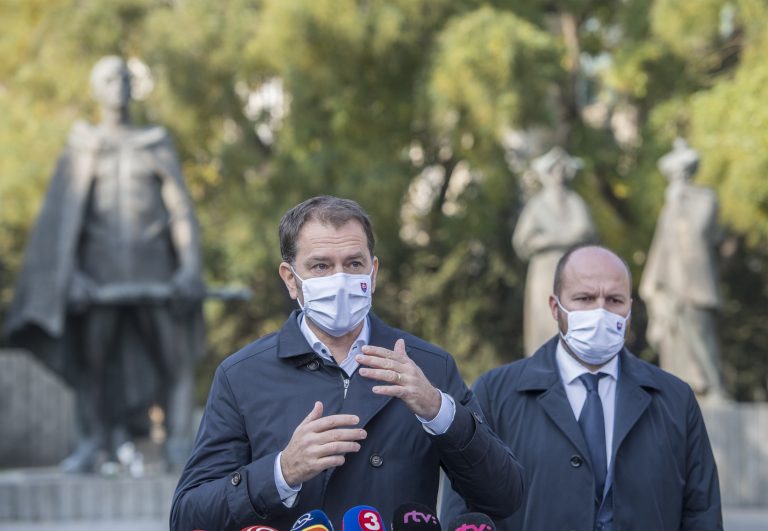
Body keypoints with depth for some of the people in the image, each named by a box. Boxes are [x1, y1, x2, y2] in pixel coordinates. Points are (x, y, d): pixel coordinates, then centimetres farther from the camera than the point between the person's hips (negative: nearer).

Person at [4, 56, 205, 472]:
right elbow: (65, 212, 0)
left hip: (152, 263, 1)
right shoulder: (83, 146, 7)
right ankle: (93, 444, -3)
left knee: (175, 355, -5)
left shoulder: (156, 144, 9)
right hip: (102, 263, -1)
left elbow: (181, 210, 5)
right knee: (91, 355, -7)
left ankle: (180, 447, -3)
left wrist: (190, 267, -6)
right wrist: (68, 273, -11)